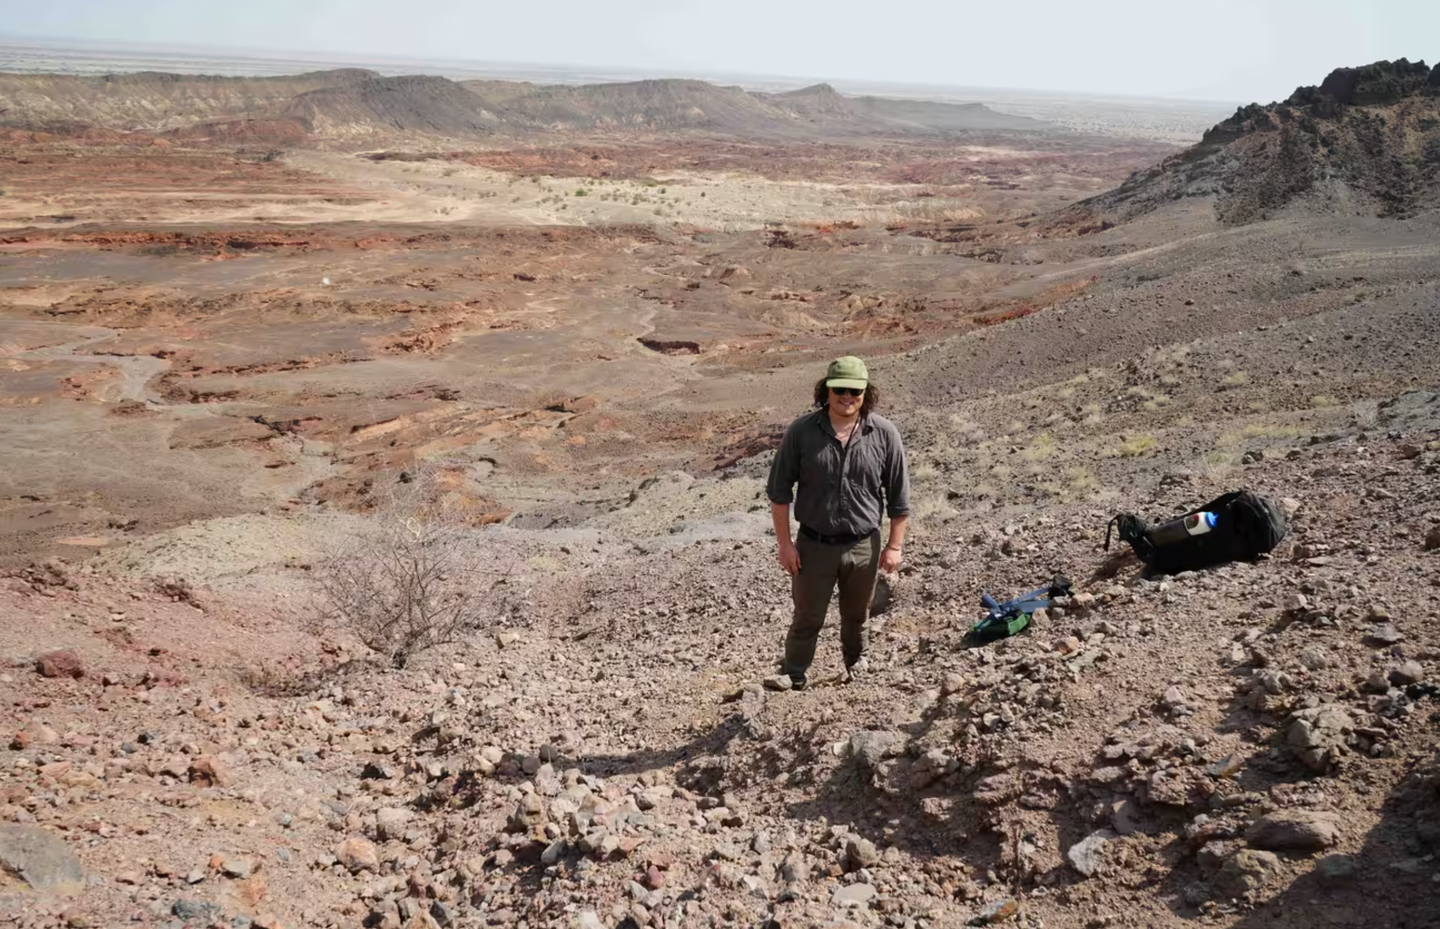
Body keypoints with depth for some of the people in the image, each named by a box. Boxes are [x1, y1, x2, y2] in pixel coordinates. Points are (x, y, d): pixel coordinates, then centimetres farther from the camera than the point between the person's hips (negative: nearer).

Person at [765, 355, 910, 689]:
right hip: (814, 545, -1)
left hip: (863, 546, 1)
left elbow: (899, 495, -1)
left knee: (856, 616, 21)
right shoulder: (801, 432, -12)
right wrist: (784, 543, -6)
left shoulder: (884, 433, -9)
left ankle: (856, 662, 46)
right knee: (807, 617, 8)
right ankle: (793, 675, 26)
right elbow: (779, 491, -4)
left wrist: (894, 545, -1)